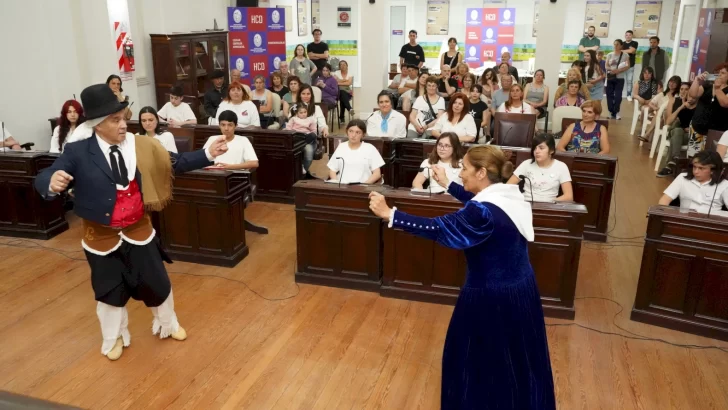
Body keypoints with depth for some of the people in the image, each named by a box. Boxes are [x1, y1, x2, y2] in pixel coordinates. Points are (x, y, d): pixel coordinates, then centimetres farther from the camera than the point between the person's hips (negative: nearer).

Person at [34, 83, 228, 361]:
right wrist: (52, 182, -44)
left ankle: (167, 325, 43)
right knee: (110, 291, 15)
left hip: (139, 231, 2)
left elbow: (175, 163, 0)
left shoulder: (142, 146, -7)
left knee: (157, 283, 14)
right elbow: (43, 180, -19)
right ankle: (114, 338, 43)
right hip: (102, 237, -2)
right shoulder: (78, 153, -16)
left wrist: (207, 154, -9)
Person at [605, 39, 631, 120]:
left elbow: (628, 66, -5)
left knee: (618, 95, -9)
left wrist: (618, 70, -19)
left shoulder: (625, 55, 1)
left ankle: (616, 112, 2)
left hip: (620, 78, -3)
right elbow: (606, 66, 3)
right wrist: (611, 69, -18)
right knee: (609, 95, 2)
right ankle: (611, 112, 11)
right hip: (610, 78, 3)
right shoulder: (609, 55, 7)